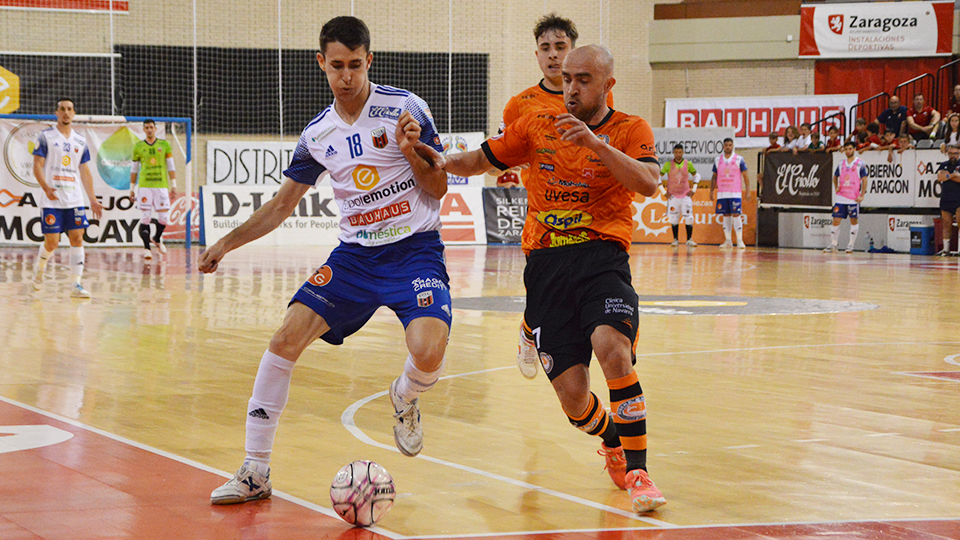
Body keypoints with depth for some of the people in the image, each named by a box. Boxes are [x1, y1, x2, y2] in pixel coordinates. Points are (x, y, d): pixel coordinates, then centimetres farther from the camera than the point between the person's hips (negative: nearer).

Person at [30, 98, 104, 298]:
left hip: (75, 199, 3)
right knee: (51, 242, -4)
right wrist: (46, 188, -22)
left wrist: (93, 199, 12)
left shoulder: (81, 141, 13)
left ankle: (77, 285, -6)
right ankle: (39, 269, 26)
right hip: (52, 200, -3)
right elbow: (37, 165, -5)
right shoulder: (46, 137, 1)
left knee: (77, 238, -7)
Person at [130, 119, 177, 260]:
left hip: (161, 185, 1)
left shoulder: (164, 145, 8)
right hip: (144, 185, -1)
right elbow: (134, 169, 13)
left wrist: (173, 185, 2)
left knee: (163, 216, -1)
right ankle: (146, 247, -5)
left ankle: (157, 239, 27)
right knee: (145, 217, -7)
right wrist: (132, 188, 10)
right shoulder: (138, 146, 8)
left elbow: (171, 166, 9)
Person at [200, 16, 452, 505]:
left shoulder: (404, 107, -6)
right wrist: (227, 243, 11)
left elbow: (438, 187, -1)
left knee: (428, 353, -28)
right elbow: (282, 203, 18)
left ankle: (405, 399, 12)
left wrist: (411, 152, -19)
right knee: (286, 339, -12)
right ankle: (254, 472, -2)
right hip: (355, 253, 4)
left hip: (415, 249, -4)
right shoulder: (317, 135, 6)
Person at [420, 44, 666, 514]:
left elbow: (648, 183, -15)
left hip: (602, 258, -3)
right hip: (545, 265, 3)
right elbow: (478, 161, 19)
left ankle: (637, 471, -20)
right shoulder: (537, 126, 13)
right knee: (573, 399, -5)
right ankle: (612, 444, 31)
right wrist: (429, 156, 0)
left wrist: (595, 142, -25)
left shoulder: (629, 130, 4)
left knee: (612, 348, -32)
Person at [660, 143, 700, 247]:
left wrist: (693, 190, 5)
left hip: (686, 195, 0)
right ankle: (675, 240, 12)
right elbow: (658, 177, 4)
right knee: (673, 219, 0)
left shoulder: (688, 164, -2)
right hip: (673, 196, 0)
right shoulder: (668, 165, -5)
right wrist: (664, 191, -1)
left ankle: (689, 240, 2)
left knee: (689, 218, -6)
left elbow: (696, 175, 13)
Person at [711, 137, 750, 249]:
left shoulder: (739, 159, -1)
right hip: (722, 193, 4)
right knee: (725, 216, 4)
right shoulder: (718, 160, 9)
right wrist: (711, 191, 9)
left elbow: (745, 176, 0)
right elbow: (714, 177, 15)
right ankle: (728, 241, 9)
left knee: (736, 215, -9)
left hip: (735, 193, -3)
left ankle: (739, 241, -6)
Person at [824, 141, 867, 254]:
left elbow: (864, 179, -5)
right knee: (836, 220, -1)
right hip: (840, 197, 4)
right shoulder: (841, 163, 11)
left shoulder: (860, 163, -2)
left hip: (853, 198, -4)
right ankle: (833, 245, 4)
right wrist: (836, 187, 8)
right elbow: (835, 176, 25)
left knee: (853, 220, 3)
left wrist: (862, 195, -11)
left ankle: (850, 245, 9)